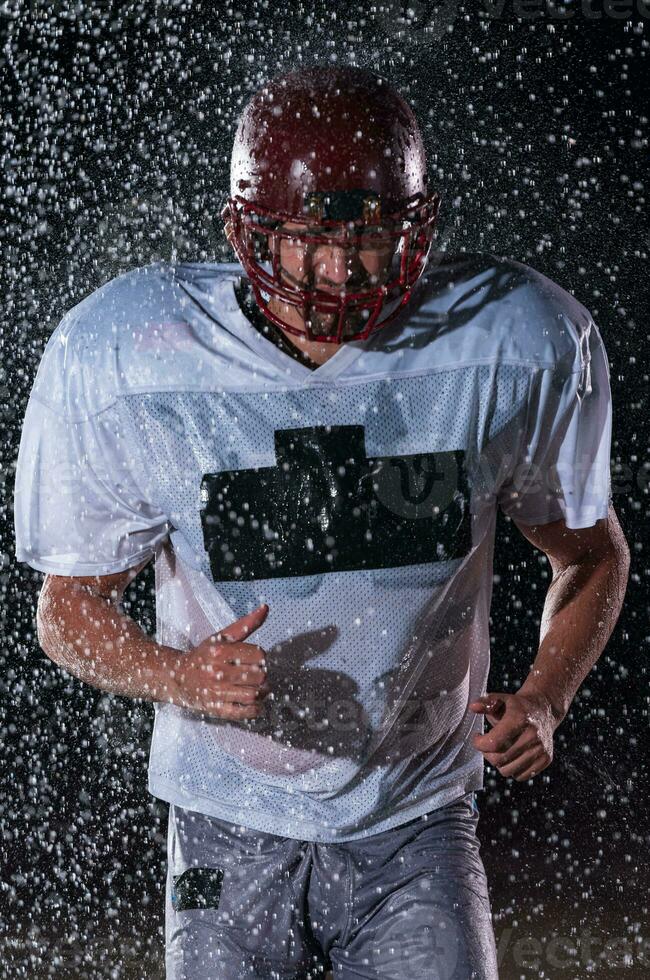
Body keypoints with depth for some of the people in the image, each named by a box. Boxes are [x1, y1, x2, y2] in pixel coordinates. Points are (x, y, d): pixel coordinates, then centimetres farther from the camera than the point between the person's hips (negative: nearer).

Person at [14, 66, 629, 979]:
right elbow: (71, 604, -3)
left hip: (418, 826, 0)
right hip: (230, 829, 0)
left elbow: (591, 549, 6)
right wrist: (177, 675, -23)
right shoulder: (120, 359, -14)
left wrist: (543, 700, -10)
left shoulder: (516, 344, -11)